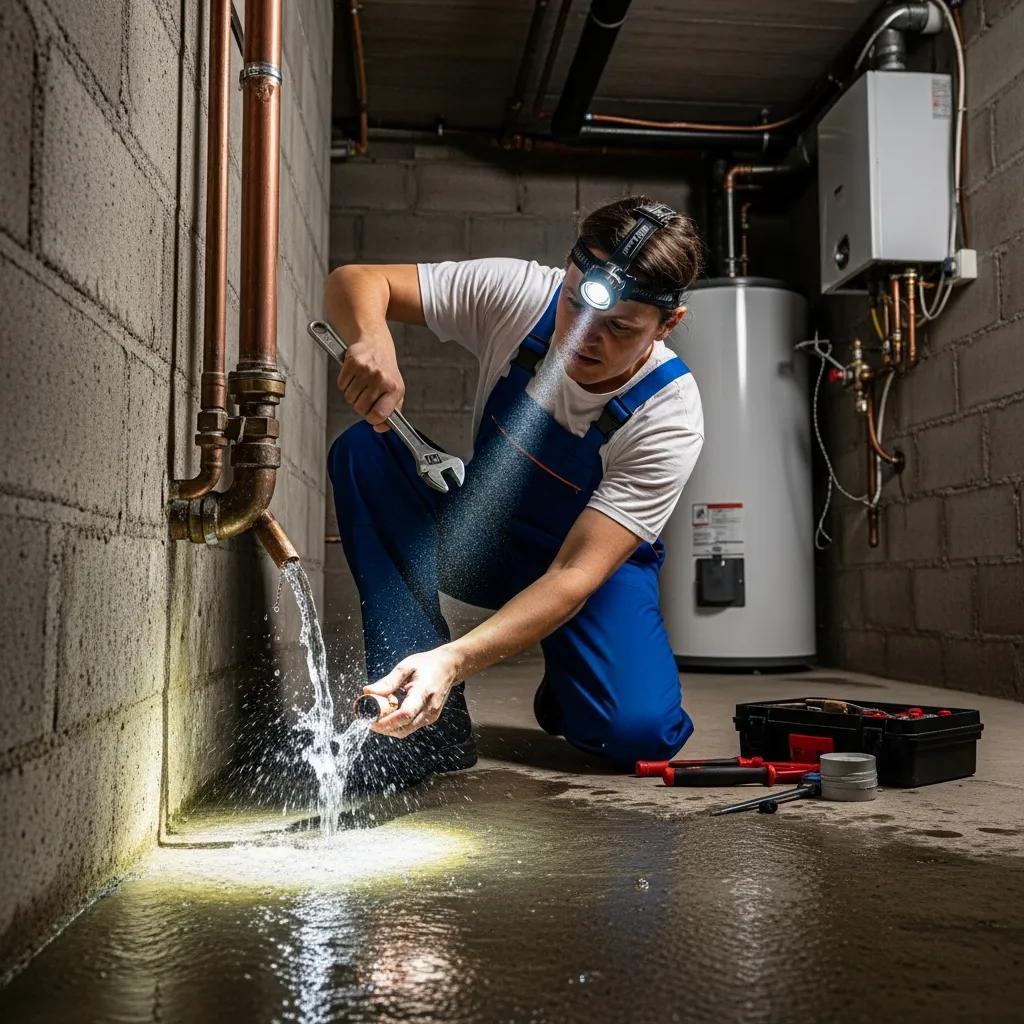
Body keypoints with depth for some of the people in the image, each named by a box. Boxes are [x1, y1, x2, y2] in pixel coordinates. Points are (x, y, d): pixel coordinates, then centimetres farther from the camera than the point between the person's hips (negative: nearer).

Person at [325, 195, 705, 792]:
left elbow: (574, 575, -35)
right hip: (481, 535, 3)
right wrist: (373, 340, -44)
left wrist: (453, 660, -49)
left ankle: (566, 682, 11)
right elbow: (355, 282, -19)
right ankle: (430, 720, -23)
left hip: (599, 563, -3)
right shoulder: (521, 294, -22)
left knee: (638, 731, -29)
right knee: (363, 451, -25)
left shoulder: (669, 418, -29)